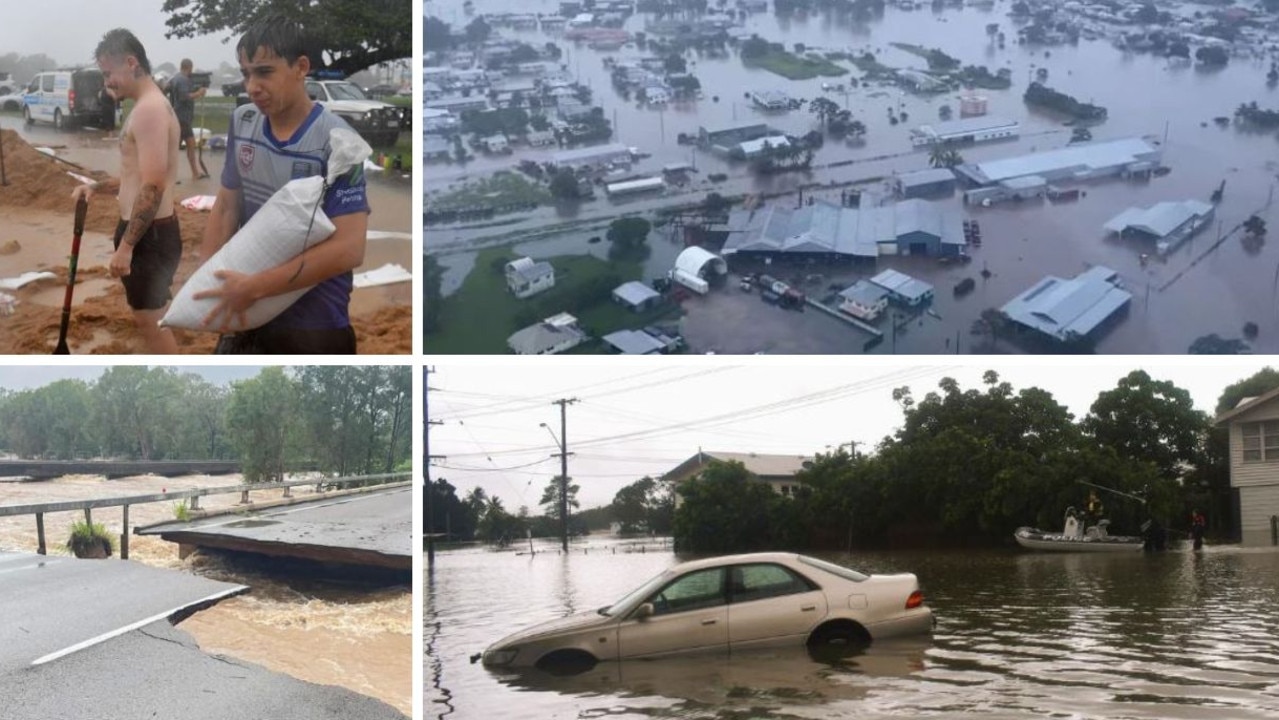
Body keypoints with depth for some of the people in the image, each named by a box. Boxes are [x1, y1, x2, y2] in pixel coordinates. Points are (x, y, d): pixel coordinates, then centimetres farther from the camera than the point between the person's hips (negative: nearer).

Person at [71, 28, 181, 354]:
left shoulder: (149, 109, -20)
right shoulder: (148, 107, 14)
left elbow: (153, 186, -27)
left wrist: (126, 245, -25)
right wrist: (98, 186, 12)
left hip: (150, 234, -11)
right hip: (145, 230, 11)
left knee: (149, 319, -2)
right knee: (149, 317, 20)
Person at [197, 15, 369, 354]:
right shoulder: (242, 123, 0)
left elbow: (348, 249, -25)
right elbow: (226, 206, 11)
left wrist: (254, 287, -24)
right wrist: (204, 285, -2)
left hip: (313, 327, -6)